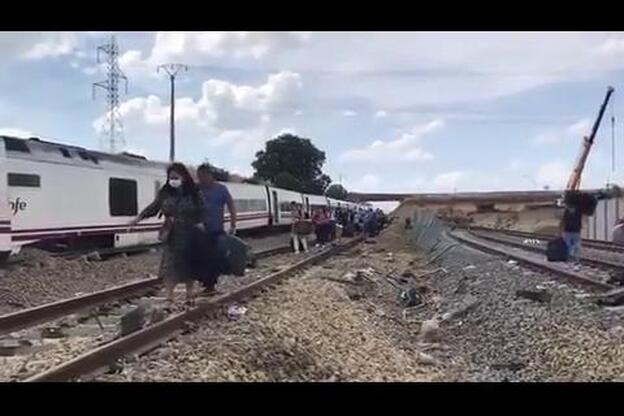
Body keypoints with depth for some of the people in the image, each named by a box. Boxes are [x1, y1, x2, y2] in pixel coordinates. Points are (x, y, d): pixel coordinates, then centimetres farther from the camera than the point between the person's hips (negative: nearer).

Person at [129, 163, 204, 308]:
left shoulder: (193, 193, -6)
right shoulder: (165, 192, 0)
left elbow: (201, 212, -2)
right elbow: (154, 207, 10)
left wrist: (200, 223, -18)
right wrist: (139, 217, 4)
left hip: (189, 236, -1)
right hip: (171, 236, 1)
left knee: (188, 266, 11)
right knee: (169, 267, -3)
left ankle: (189, 295, 27)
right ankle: (169, 299, 3)